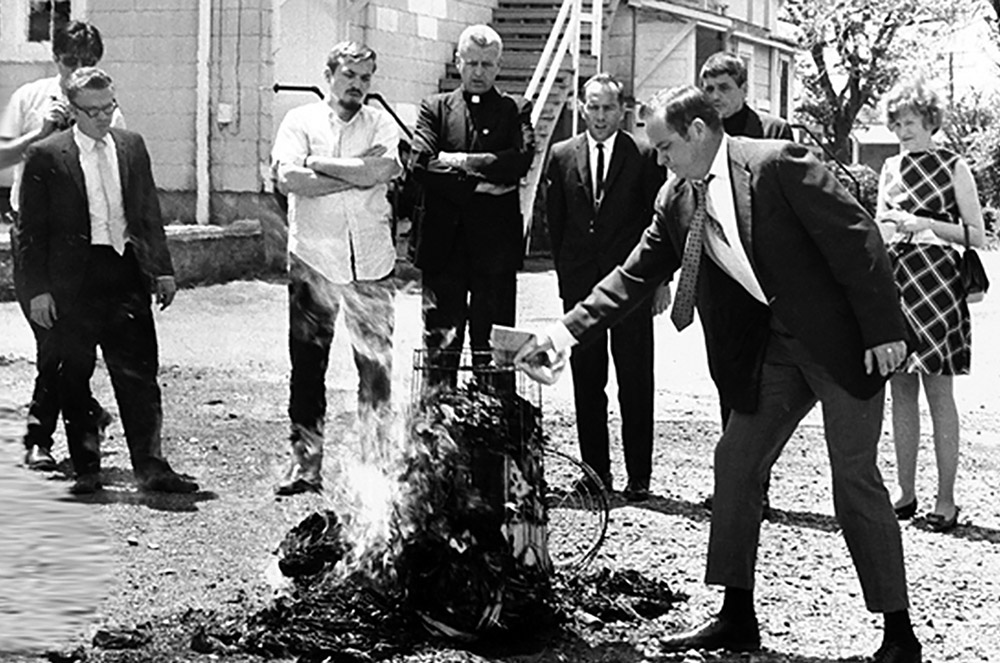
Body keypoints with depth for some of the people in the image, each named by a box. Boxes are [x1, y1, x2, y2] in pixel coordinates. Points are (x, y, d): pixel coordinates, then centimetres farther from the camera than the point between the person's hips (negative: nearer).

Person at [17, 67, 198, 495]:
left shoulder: (132, 146, 9)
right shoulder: (45, 156, -3)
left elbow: (149, 213, 15)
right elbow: (32, 230, -2)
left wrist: (161, 269, 8)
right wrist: (38, 289, -7)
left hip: (126, 274, 3)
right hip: (73, 280, -3)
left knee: (139, 375, -1)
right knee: (74, 380, 6)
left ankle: (150, 467, 1)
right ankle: (86, 471, 15)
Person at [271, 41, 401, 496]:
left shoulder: (381, 124, 8)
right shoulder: (300, 121, 5)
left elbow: (381, 170, -12)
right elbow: (289, 179, -12)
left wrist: (320, 163, -9)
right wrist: (357, 177, -10)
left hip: (371, 263, 1)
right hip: (313, 260, -1)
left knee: (377, 364, 3)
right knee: (307, 364, 2)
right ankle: (305, 463, 8)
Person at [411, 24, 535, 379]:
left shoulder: (515, 110, 10)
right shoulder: (435, 108, 11)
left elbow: (521, 159, -8)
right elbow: (421, 164, -4)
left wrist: (461, 161, -9)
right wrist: (477, 185, -10)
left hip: (496, 245, 0)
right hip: (444, 242, 0)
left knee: (494, 347, 1)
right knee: (440, 344, 2)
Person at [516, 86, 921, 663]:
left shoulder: (776, 164, -18)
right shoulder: (676, 200, 4)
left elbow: (856, 237, -19)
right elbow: (636, 275, 7)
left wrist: (883, 330, -20)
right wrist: (568, 330, -3)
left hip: (841, 340, -7)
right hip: (771, 348, 8)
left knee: (856, 478, -5)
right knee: (736, 462, 6)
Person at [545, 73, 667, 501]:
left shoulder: (644, 157, 0)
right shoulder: (562, 156, 8)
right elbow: (556, 222, 11)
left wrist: (661, 279, -2)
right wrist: (566, 274, 6)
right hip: (580, 285, 3)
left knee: (635, 382, -1)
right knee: (586, 381, 5)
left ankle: (639, 476, 4)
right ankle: (595, 472, 13)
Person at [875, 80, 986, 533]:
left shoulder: (953, 167, -1)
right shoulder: (891, 168, 14)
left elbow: (976, 234, -4)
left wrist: (926, 224, -15)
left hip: (935, 282, -5)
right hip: (894, 279, 5)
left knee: (938, 392, -5)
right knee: (901, 390, 7)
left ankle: (946, 500, -1)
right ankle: (905, 491, 13)